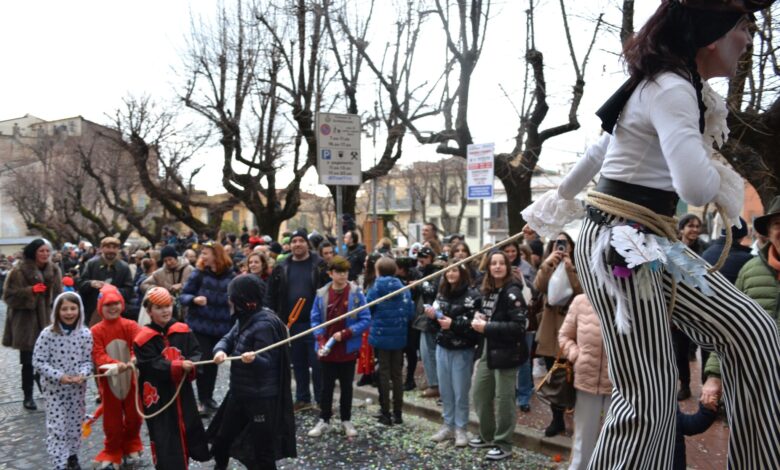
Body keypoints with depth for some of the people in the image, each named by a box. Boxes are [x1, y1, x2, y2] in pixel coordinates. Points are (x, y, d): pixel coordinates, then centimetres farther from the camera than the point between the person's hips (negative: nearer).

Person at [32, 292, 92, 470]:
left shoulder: (85, 333, -6)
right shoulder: (48, 334, -12)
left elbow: (88, 360, 0)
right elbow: (38, 361, -11)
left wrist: (83, 374, -19)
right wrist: (59, 376, -20)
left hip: (78, 388, 3)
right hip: (54, 387, -2)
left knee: (75, 424, 15)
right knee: (56, 427, -1)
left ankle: (72, 456, 35)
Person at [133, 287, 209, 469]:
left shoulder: (183, 331, 0)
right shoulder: (143, 338, -10)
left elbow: (196, 354, -4)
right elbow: (153, 365, -19)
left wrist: (191, 365, -25)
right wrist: (178, 365, -30)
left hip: (183, 393, 4)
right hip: (158, 397, -4)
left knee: (189, 430, 13)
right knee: (164, 438, 2)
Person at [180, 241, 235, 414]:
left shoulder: (231, 276, -3)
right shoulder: (198, 274, -5)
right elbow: (183, 296, -4)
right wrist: (194, 299, -25)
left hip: (221, 327, 2)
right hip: (200, 325, -2)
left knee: (214, 362, 12)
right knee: (202, 362, 0)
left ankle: (209, 397, 27)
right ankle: (202, 400, 13)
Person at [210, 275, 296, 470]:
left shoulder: (264, 324, -23)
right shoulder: (245, 318, 5)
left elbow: (267, 362, -25)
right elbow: (228, 339, 4)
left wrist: (253, 359, -47)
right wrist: (220, 350, -19)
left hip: (261, 398, -9)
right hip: (239, 392, 10)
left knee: (262, 449, 2)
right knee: (222, 437, 24)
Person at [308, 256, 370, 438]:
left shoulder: (356, 293, -10)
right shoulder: (321, 294, -4)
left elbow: (365, 320, -10)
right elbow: (315, 320, 1)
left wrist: (345, 334, -18)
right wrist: (321, 341, -12)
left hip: (348, 349, -1)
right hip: (327, 350, 1)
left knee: (346, 386, 14)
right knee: (327, 386, 13)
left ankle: (346, 420, 28)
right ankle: (324, 419, 27)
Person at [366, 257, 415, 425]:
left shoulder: (375, 290, -10)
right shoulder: (404, 289, -3)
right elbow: (410, 313, -3)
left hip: (380, 337, -2)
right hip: (399, 337, 3)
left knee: (384, 375, 7)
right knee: (397, 375, 12)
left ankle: (385, 414, 11)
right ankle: (398, 413, 18)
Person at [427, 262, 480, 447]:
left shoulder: (472, 295, -13)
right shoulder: (442, 293, 9)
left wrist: (453, 324, -27)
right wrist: (432, 315, -3)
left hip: (462, 350, -6)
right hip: (442, 347, 6)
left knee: (460, 391, 3)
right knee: (445, 389, 13)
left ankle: (460, 429, 17)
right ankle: (448, 426, 26)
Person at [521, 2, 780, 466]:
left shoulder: (667, 85, 16)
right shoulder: (672, 89, -15)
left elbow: (600, 150, 26)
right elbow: (695, 187, -29)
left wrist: (558, 200, 37)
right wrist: (721, 178, -4)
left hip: (651, 241, 10)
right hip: (620, 243, -10)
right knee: (647, 395, -6)